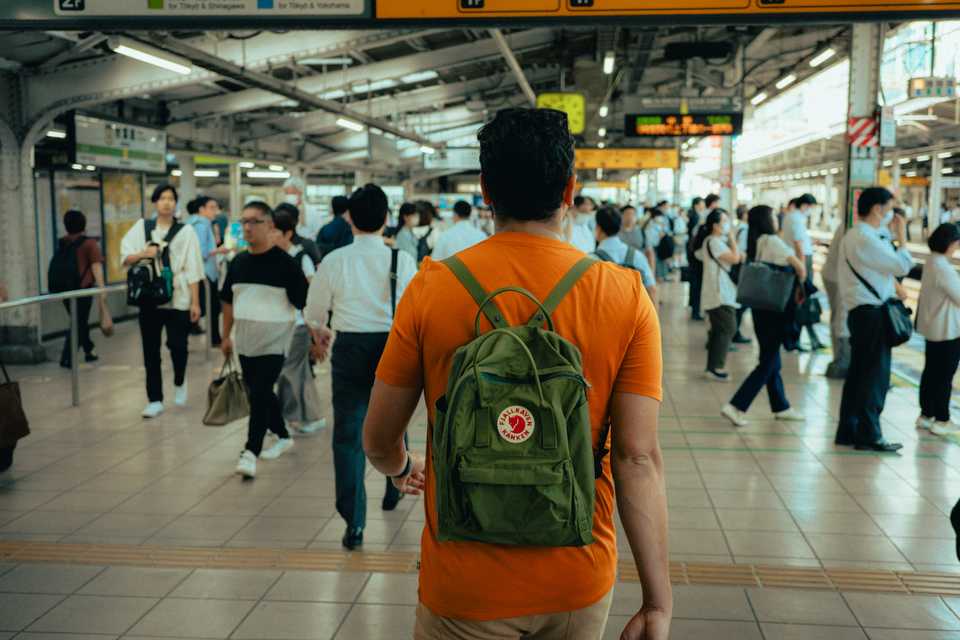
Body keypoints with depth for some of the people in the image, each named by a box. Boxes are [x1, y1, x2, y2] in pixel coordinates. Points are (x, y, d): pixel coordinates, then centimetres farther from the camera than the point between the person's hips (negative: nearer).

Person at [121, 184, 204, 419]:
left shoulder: (186, 231, -1)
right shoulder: (141, 227, 7)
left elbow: (193, 270, -4)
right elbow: (124, 257, 6)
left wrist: (195, 302, -8)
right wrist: (143, 253, -15)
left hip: (178, 298, -2)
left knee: (177, 345, -4)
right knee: (150, 350, 4)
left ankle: (179, 383, 26)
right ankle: (155, 400, 13)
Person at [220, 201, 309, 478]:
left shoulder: (285, 264, -11)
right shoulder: (238, 262, 6)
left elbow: (305, 303, -9)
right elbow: (229, 301, 17)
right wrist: (226, 336, 18)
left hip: (274, 343, -6)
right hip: (245, 342, 6)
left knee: (260, 394, -11)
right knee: (258, 393, 15)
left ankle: (250, 452, -8)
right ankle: (283, 436, 34)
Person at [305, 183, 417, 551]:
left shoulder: (334, 261, -5)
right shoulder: (402, 261, -8)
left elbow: (313, 314, 7)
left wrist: (323, 331, 28)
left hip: (350, 349, -1)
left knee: (348, 434, 5)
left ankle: (354, 522, 1)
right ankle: (393, 491, 43)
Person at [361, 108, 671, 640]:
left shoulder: (431, 289, -11)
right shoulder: (626, 297, -10)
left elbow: (378, 440, -2)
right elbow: (638, 457, -12)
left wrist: (403, 469, 20)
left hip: (466, 586, -1)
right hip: (580, 581, 2)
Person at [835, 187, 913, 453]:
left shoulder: (855, 235, 16)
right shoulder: (865, 238, -17)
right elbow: (902, 266, -18)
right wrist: (901, 236, -7)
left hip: (862, 312, 10)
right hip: (871, 313, -10)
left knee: (858, 373, 13)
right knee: (875, 375, -3)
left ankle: (847, 432, 19)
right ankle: (869, 436, 3)